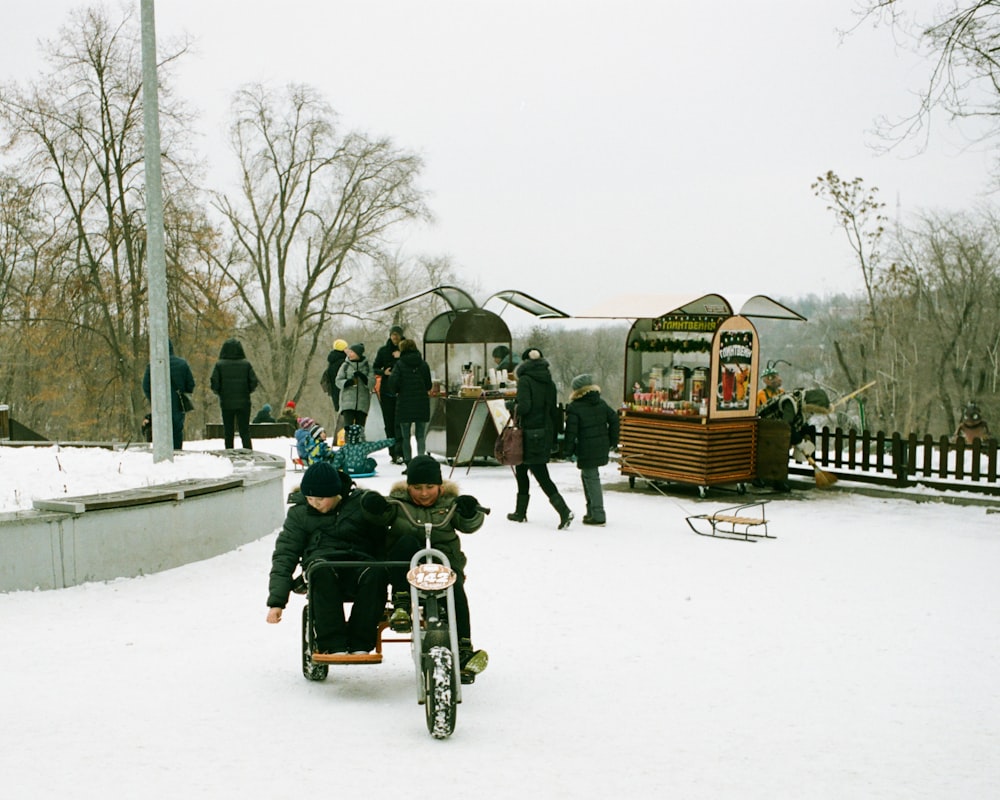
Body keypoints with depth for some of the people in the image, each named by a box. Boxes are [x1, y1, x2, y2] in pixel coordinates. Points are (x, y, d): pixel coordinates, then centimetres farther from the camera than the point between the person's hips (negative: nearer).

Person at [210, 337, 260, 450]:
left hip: (226, 403, 0)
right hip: (243, 402, 0)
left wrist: (220, 394, 10)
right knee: (245, 430, 5)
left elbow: (214, 384, -9)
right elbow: (254, 382, -4)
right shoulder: (246, 364, -3)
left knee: (228, 432, 8)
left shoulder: (219, 365, -5)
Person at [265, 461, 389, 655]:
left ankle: (359, 643, -29)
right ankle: (332, 644, -35)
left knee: (376, 573, -36)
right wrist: (276, 601, -4)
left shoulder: (361, 503, 6)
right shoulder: (299, 513, 10)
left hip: (359, 560, 0)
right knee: (321, 570, -38)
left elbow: (382, 541, 7)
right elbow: (284, 555, 6)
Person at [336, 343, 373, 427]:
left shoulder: (367, 366, 6)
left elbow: (372, 382, -1)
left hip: (362, 402, 1)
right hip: (348, 400, -1)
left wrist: (361, 376, -17)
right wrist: (348, 382, -14)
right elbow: (338, 381, 5)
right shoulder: (345, 365, 7)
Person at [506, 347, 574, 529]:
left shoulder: (525, 380, -12)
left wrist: (516, 407, 0)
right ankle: (520, 512, 22)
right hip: (545, 432, 7)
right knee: (521, 469, 19)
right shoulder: (549, 382, 8)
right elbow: (554, 410, 10)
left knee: (541, 475, -5)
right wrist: (554, 437, 15)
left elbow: (524, 407, -22)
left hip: (529, 433, -7)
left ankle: (564, 510, -15)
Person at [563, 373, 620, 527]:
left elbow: (571, 431, -14)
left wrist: (568, 450, -6)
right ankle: (592, 510, 26)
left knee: (591, 478, -3)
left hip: (587, 449, -8)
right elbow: (613, 419, 12)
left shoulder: (574, 408, -11)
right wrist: (613, 441, 19)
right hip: (602, 447, 8)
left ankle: (598, 515, -5)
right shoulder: (601, 403, 9)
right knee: (587, 475, 21)